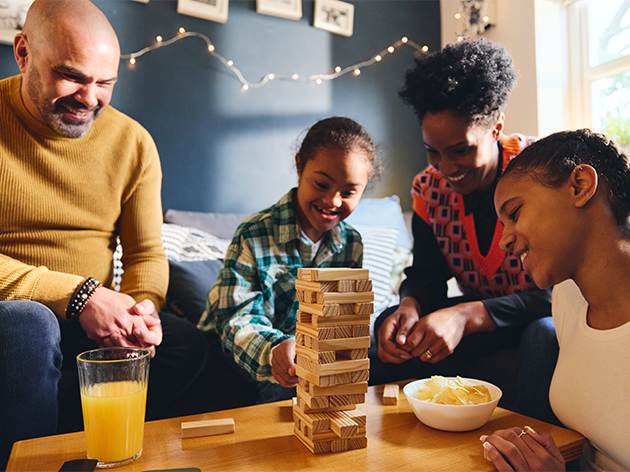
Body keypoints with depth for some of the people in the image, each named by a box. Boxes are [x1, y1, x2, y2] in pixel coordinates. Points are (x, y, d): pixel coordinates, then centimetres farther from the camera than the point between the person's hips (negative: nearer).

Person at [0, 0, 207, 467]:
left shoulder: (133, 142, 1)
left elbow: (147, 254, 1)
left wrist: (141, 307, -19)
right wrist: (76, 295, -25)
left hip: (93, 318, 4)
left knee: (186, 344, -15)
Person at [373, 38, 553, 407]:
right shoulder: (429, 189, -7)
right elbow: (427, 272, -2)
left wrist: (466, 316, -40)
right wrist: (410, 306, -28)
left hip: (541, 316, -3)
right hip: (477, 312, 3)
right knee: (393, 327, -18)